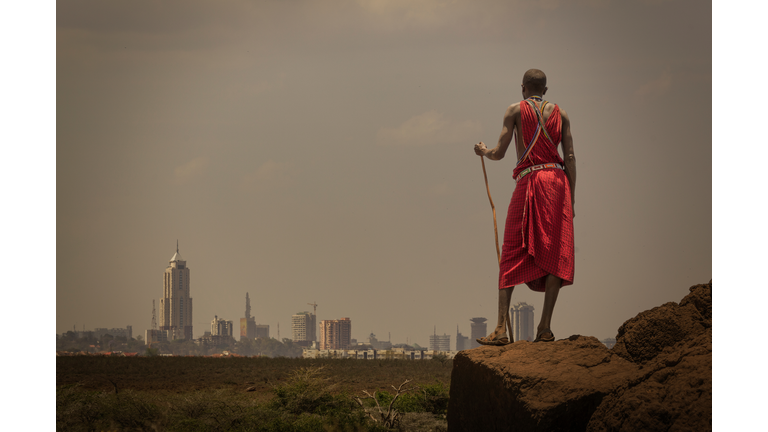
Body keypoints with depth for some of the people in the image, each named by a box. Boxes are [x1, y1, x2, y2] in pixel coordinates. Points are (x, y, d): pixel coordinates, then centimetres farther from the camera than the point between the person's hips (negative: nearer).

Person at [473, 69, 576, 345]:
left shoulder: (516, 110, 7)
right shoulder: (560, 114, 14)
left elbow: (499, 153, 2)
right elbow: (570, 157, 6)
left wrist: (483, 152, 25)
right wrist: (571, 198, 7)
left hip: (529, 182, -2)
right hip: (557, 180, 2)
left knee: (511, 256, -1)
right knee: (554, 255, 2)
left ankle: (502, 328, -10)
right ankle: (545, 327, -5)